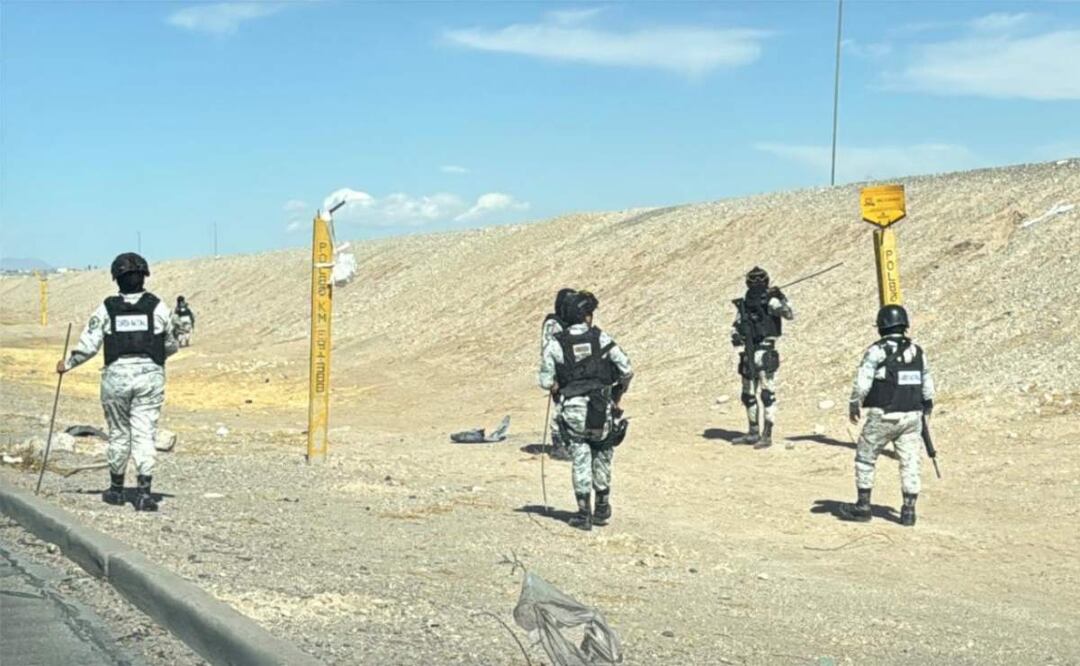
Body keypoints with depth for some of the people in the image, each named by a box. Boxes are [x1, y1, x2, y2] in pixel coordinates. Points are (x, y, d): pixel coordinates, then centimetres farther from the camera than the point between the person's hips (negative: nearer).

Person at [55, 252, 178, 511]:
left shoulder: (107, 308, 0)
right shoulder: (157, 306, 0)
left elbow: (88, 344, -1)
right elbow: (171, 346, 8)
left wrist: (67, 364, 16)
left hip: (116, 375, 1)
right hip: (149, 374, -1)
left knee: (118, 434, 15)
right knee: (144, 434, -1)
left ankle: (116, 489, 28)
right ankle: (144, 492, -12)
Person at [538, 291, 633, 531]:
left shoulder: (556, 344, -1)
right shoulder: (601, 338, -1)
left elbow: (546, 381, -3)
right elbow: (627, 371, -3)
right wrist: (617, 397, 12)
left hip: (573, 410, 0)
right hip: (602, 409, 0)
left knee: (580, 459, 9)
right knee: (602, 457, 19)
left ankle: (584, 512, 7)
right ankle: (603, 507, 26)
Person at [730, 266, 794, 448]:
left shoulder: (770, 302, -9)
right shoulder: (744, 303, 10)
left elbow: (789, 315, -23)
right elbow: (736, 325, 17)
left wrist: (782, 298, -34)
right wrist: (735, 336, -2)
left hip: (765, 353, -7)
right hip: (749, 352, 7)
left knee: (767, 394, -10)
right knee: (748, 395, 14)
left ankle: (767, 435, -8)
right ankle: (753, 433, 26)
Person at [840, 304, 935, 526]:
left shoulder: (877, 350, -10)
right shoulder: (917, 351, 8)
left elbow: (862, 381, -13)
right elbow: (928, 385, 17)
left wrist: (854, 404, 2)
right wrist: (927, 406, 33)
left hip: (883, 416, -5)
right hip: (912, 416, 5)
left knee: (865, 459, 10)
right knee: (910, 463, 7)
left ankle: (863, 506, 14)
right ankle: (909, 510, 5)